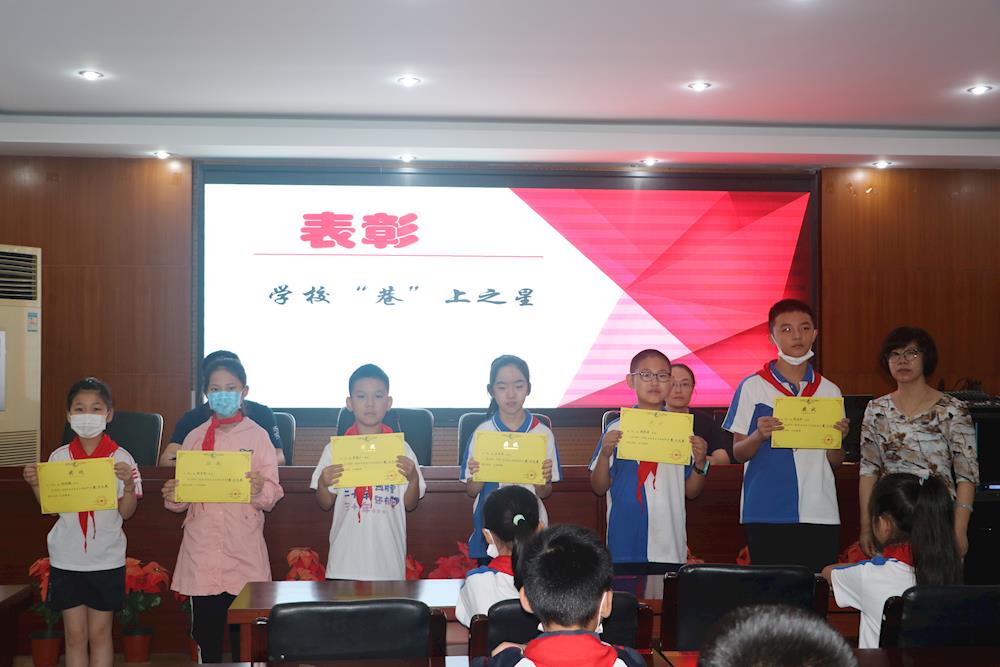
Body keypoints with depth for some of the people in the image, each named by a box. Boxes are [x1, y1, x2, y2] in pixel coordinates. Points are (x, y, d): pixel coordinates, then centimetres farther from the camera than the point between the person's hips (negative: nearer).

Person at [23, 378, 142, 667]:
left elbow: (126, 512, -6)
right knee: (75, 635, 8)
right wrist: (36, 484, -10)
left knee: (100, 633, 7)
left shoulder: (121, 458, -6)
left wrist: (129, 484, -23)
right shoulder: (59, 457, 1)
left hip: (106, 559, -2)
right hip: (66, 559, 2)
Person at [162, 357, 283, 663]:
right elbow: (181, 499, 12)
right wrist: (172, 498, -9)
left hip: (244, 553, -2)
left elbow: (272, 496, -2)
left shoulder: (258, 436, 3)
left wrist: (260, 491, -23)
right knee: (206, 631, 4)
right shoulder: (194, 438, 9)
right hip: (202, 552, 2)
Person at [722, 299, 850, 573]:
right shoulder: (752, 387, 0)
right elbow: (738, 453, 1)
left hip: (820, 513, 3)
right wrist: (759, 436, -18)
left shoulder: (829, 391, 10)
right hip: (766, 513, -2)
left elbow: (835, 462, 12)